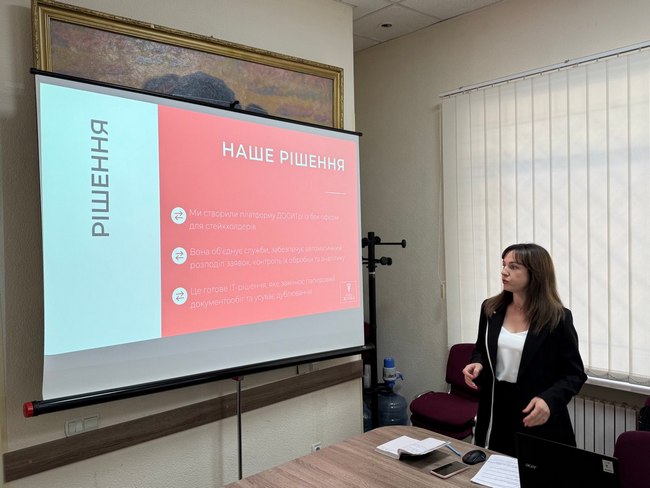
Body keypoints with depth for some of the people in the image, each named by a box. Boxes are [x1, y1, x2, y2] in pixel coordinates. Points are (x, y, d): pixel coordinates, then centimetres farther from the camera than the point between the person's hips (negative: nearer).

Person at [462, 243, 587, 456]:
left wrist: (549, 399, -24)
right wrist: (477, 365, -8)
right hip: (496, 413, 4)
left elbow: (575, 374, -7)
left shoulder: (557, 318, -12)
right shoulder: (491, 309, 0)